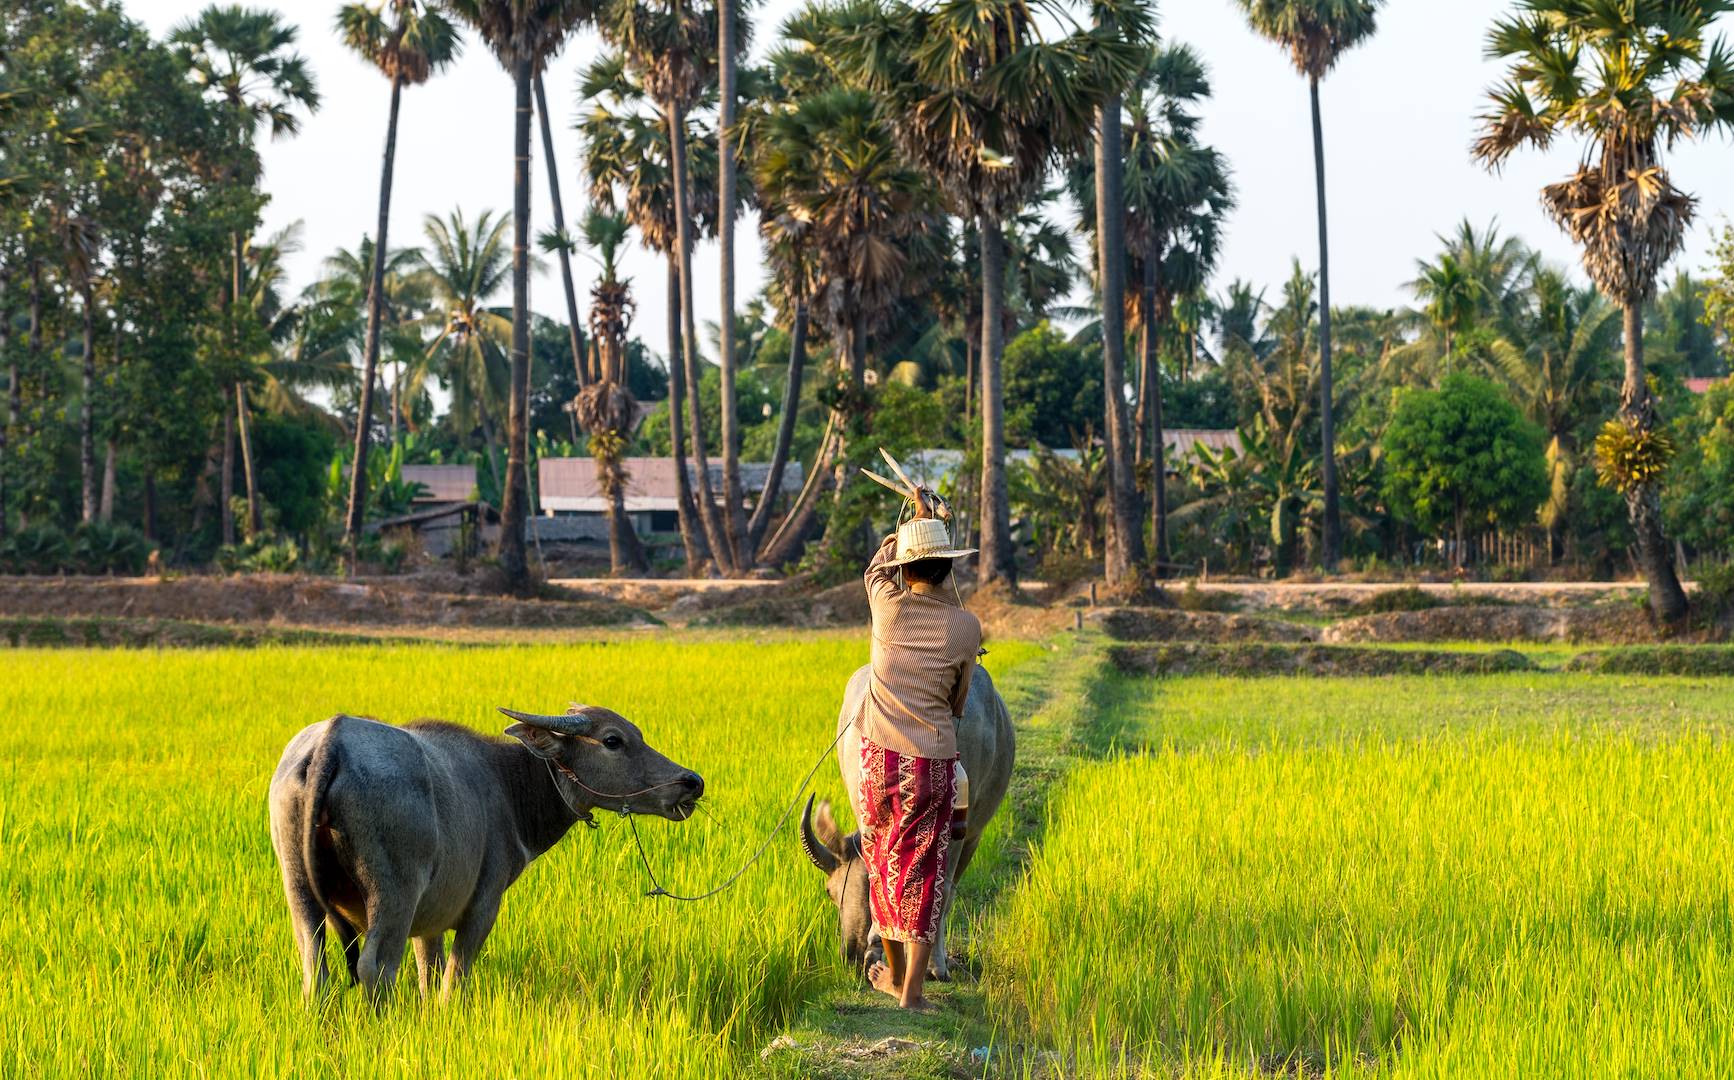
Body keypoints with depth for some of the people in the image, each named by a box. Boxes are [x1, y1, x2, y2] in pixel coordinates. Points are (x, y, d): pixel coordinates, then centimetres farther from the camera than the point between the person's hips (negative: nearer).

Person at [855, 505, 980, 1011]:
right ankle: (912, 990, -2)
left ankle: (893, 972, 31)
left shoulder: (888, 607, -5)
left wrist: (916, 522, 31)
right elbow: (958, 702, 9)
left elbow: (878, 564, 19)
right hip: (934, 764, -1)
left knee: (883, 864, 17)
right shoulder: (966, 627, -5)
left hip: (879, 759, 1)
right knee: (923, 874, 3)